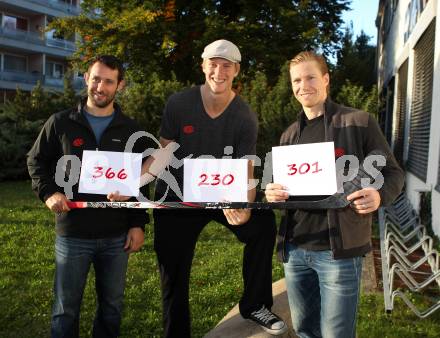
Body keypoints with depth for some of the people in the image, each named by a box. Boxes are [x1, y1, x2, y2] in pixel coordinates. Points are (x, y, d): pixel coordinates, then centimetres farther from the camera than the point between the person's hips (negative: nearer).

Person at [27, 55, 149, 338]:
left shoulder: (130, 130, 5)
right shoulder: (61, 123, 1)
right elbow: (36, 161, 10)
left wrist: (138, 224, 1)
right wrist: (48, 192, -8)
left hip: (117, 237, 2)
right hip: (72, 234, -1)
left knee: (112, 306, 14)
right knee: (66, 308, 9)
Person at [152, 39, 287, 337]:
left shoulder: (245, 117, -12)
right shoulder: (178, 104, -13)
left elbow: (245, 172, -16)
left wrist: (244, 208, -36)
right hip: (175, 198, 0)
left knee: (263, 223, -22)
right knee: (173, 278, 6)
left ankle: (255, 305, -1)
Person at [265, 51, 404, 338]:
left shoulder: (359, 122, -2)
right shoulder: (290, 135, 13)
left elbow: (393, 173, -1)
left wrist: (379, 195, -23)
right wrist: (272, 193, -4)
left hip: (339, 249, -5)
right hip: (294, 248, 5)